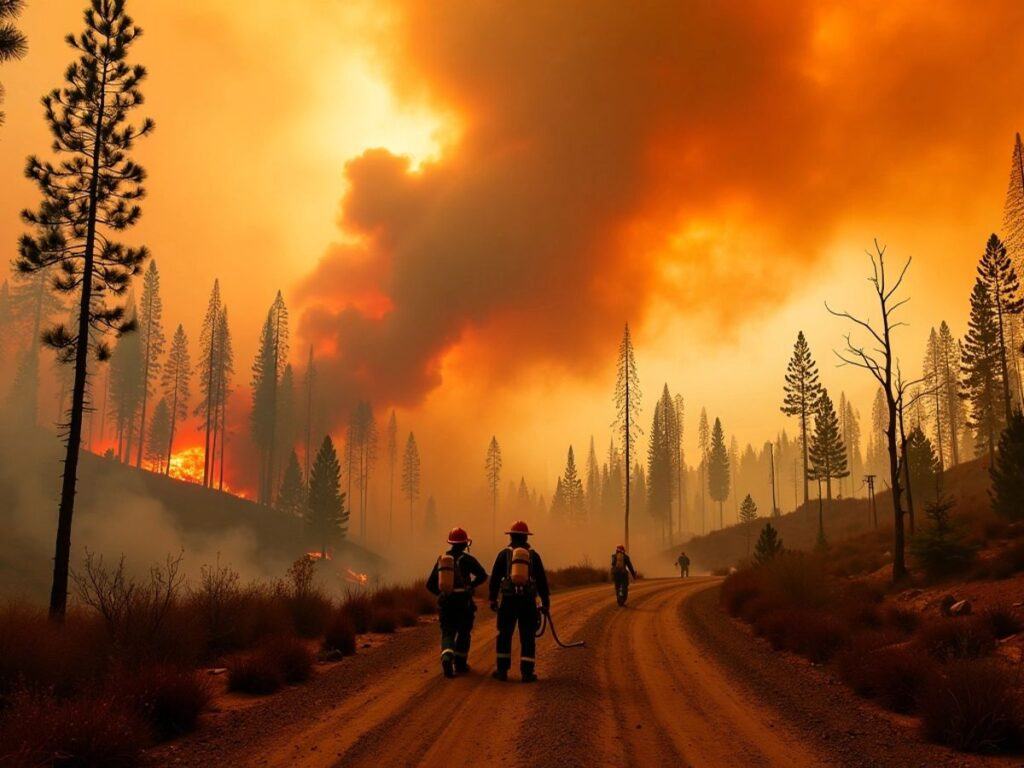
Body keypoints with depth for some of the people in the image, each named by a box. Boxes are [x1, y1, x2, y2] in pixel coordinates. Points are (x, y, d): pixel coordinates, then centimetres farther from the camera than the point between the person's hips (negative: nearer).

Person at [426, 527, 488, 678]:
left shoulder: (441, 559, 9)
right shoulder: (466, 559, -5)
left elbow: (430, 584, 10)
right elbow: (483, 575, -16)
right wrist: (471, 586, 0)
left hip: (444, 603, 3)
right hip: (463, 602, -3)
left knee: (447, 634, 3)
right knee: (464, 632, 17)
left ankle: (447, 659, -24)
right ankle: (460, 663, 26)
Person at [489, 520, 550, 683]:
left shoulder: (504, 554, 3)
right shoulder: (533, 555, 6)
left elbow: (494, 578, 3)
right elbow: (542, 580, 5)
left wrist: (493, 599, 11)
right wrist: (546, 603, 11)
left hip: (508, 600, 0)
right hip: (528, 601, 0)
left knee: (505, 636, 9)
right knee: (527, 637, 4)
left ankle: (502, 670, 11)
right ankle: (527, 672, 2)